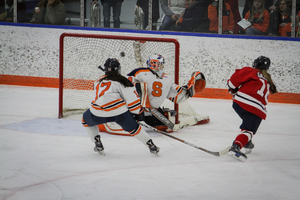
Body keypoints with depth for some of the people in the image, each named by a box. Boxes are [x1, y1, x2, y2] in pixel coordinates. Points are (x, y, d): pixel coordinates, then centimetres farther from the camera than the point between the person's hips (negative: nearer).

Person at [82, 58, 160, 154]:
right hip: (118, 110, -2)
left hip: (98, 112, 2)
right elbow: (131, 97, 4)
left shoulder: (98, 82, 26)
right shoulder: (121, 80, 10)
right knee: (133, 128, 17)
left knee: (86, 120, 32)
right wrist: (138, 112, 16)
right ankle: (151, 145, 19)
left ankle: (98, 144, 23)